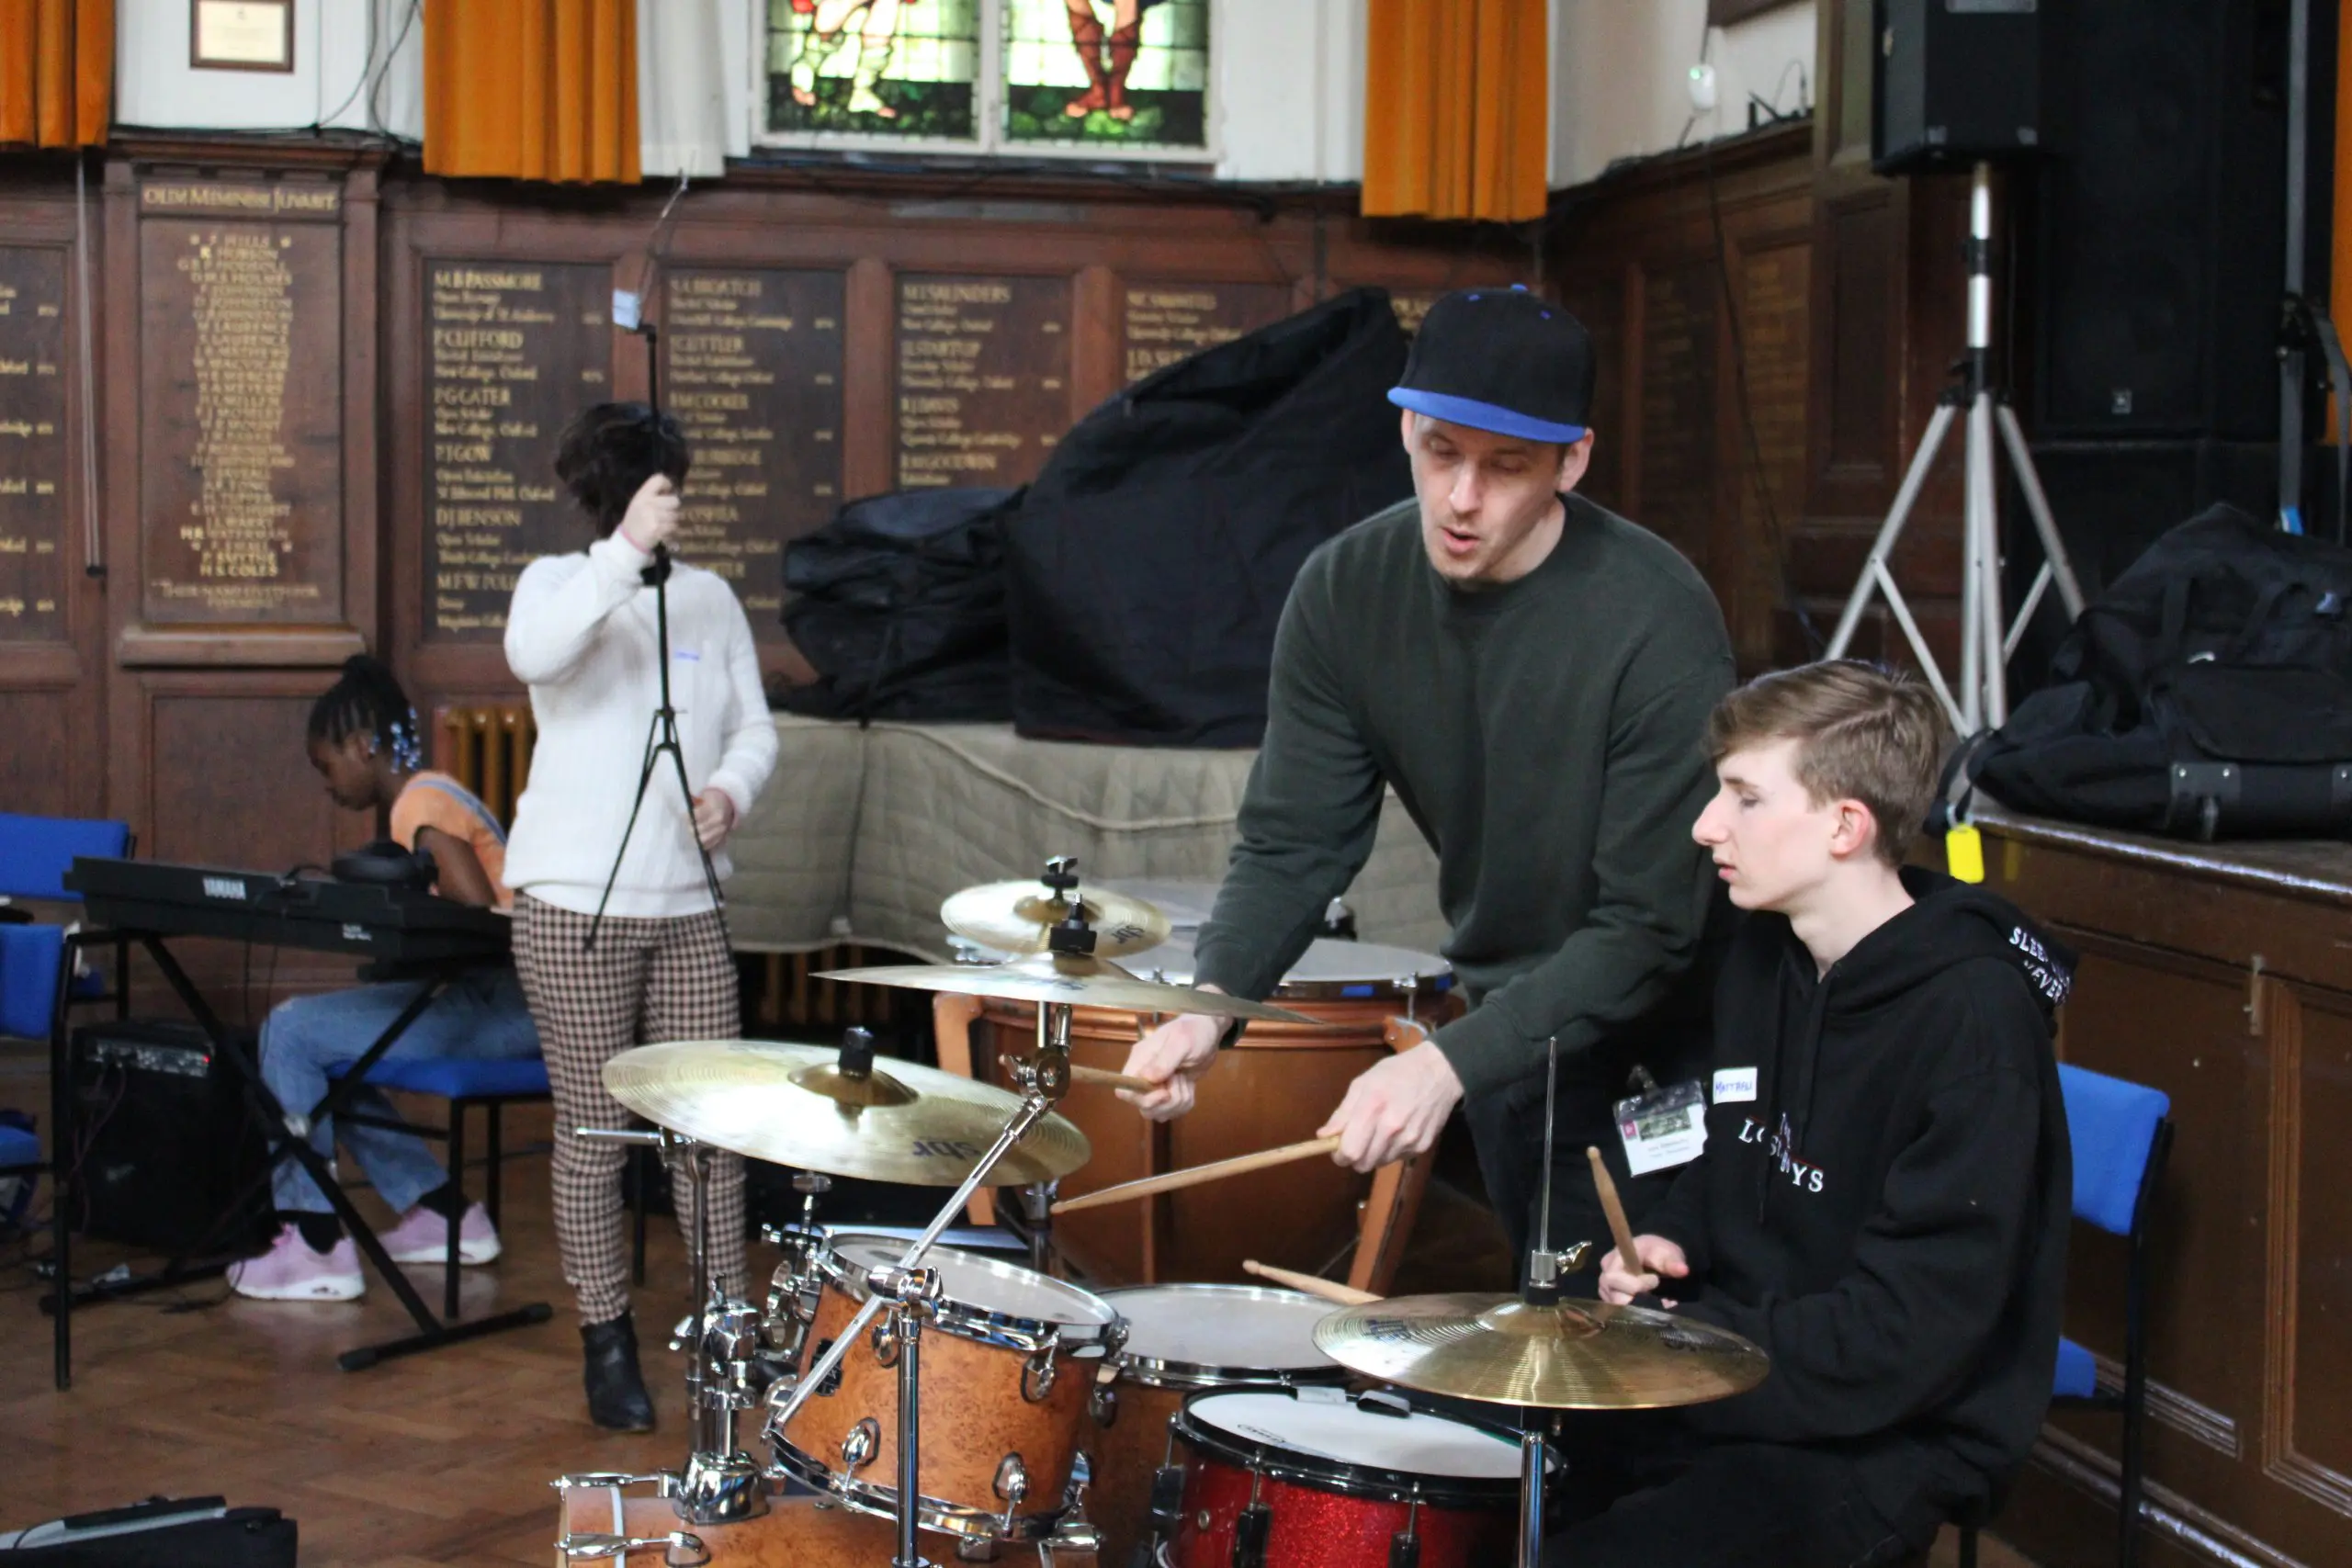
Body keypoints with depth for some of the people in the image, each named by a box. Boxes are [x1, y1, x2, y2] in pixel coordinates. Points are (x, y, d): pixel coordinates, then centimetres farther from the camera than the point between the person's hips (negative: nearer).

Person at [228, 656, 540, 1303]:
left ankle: (316, 1244, -6)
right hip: (483, 998, 10)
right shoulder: (429, 796, 18)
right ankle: (442, 1211, 19)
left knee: (291, 1031, -10)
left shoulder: (422, 805, -13)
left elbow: (481, 915, -24)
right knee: (317, 1039, 17)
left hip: (504, 1009, -10)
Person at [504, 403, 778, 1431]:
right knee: (594, 1125, 1)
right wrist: (627, 554, -31)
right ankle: (607, 1337, 14)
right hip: (576, 902, -3)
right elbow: (532, 655, -25)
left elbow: (755, 727, 12)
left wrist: (732, 789, -9)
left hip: (688, 902, 4)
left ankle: (729, 1318, 16)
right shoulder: (559, 582, -1)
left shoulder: (709, 598, 12)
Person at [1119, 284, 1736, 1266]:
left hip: (1672, 1034, -5)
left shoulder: (1656, 622, -26)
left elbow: (1647, 926, -26)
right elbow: (1294, 841, -9)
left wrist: (1452, 1063, -35)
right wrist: (1210, 1005, -28)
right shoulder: (1347, 592, -10)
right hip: (1513, 1015, 5)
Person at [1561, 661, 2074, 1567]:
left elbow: (1911, 1331, -21)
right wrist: (1668, 1248, 3)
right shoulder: (1764, 956, 6)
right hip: (1736, 1372, 8)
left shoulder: (1971, 1016, -20)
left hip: (1897, 1435, -8)